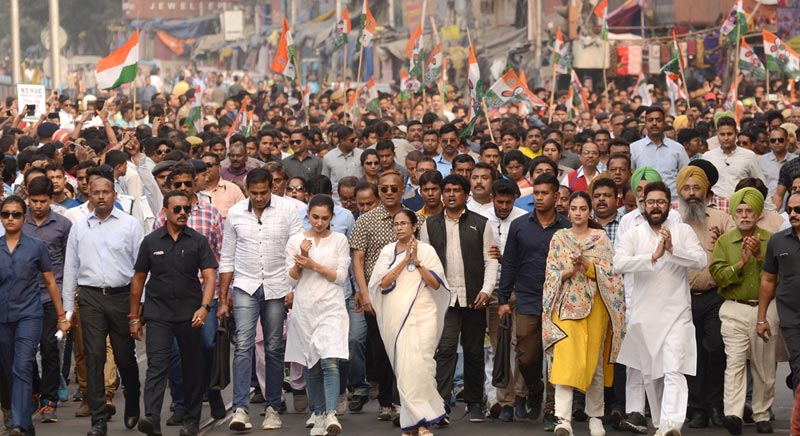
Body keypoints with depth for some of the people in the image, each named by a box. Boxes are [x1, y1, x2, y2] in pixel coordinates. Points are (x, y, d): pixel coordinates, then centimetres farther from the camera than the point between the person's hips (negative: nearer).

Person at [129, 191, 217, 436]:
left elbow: (209, 277, -5)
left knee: (192, 368, 8)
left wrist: (204, 307, -21)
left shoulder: (198, 241, 3)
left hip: (190, 315, 1)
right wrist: (134, 316, 9)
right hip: (158, 314, 0)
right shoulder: (151, 241, 5)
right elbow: (138, 279, 11)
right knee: (156, 366, -12)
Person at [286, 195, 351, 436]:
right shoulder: (295, 241, 7)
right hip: (304, 309, 2)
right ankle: (318, 416, 15)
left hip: (331, 307, -2)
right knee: (311, 366, 6)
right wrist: (301, 259, -12)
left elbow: (341, 276, 0)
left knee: (330, 362, -17)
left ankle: (331, 415, -23)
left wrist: (313, 265, -9)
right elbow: (292, 279, 5)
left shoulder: (339, 240, 4)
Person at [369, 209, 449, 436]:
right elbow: (382, 283, -3)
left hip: (422, 316, -2)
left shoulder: (426, 250, 5)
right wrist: (404, 260, -9)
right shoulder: (388, 252, 10)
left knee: (418, 365, -13)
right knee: (403, 367, 1)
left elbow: (436, 284, -2)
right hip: (395, 317, 2)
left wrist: (417, 261, -9)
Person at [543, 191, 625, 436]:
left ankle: (595, 416, 18)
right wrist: (570, 271, -14)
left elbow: (610, 272, -2)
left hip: (595, 305, 0)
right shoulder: (559, 238, 9)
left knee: (594, 361, 6)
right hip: (567, 305, 0)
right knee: (565, 358, -13)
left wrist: (586, 263, -16)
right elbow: (552, 275, 4)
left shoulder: (601, 238, 6)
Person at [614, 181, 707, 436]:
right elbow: (619, 263, -13)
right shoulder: (633, 235, 5)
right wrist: (654, 255, -23)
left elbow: (701, 261, -8)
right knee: (650, 374, 12)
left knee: (674, 371, -17)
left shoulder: (683, 231, 5)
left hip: (676, 314, -2)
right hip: (644, 316, 2)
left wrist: (673, 249, -21)